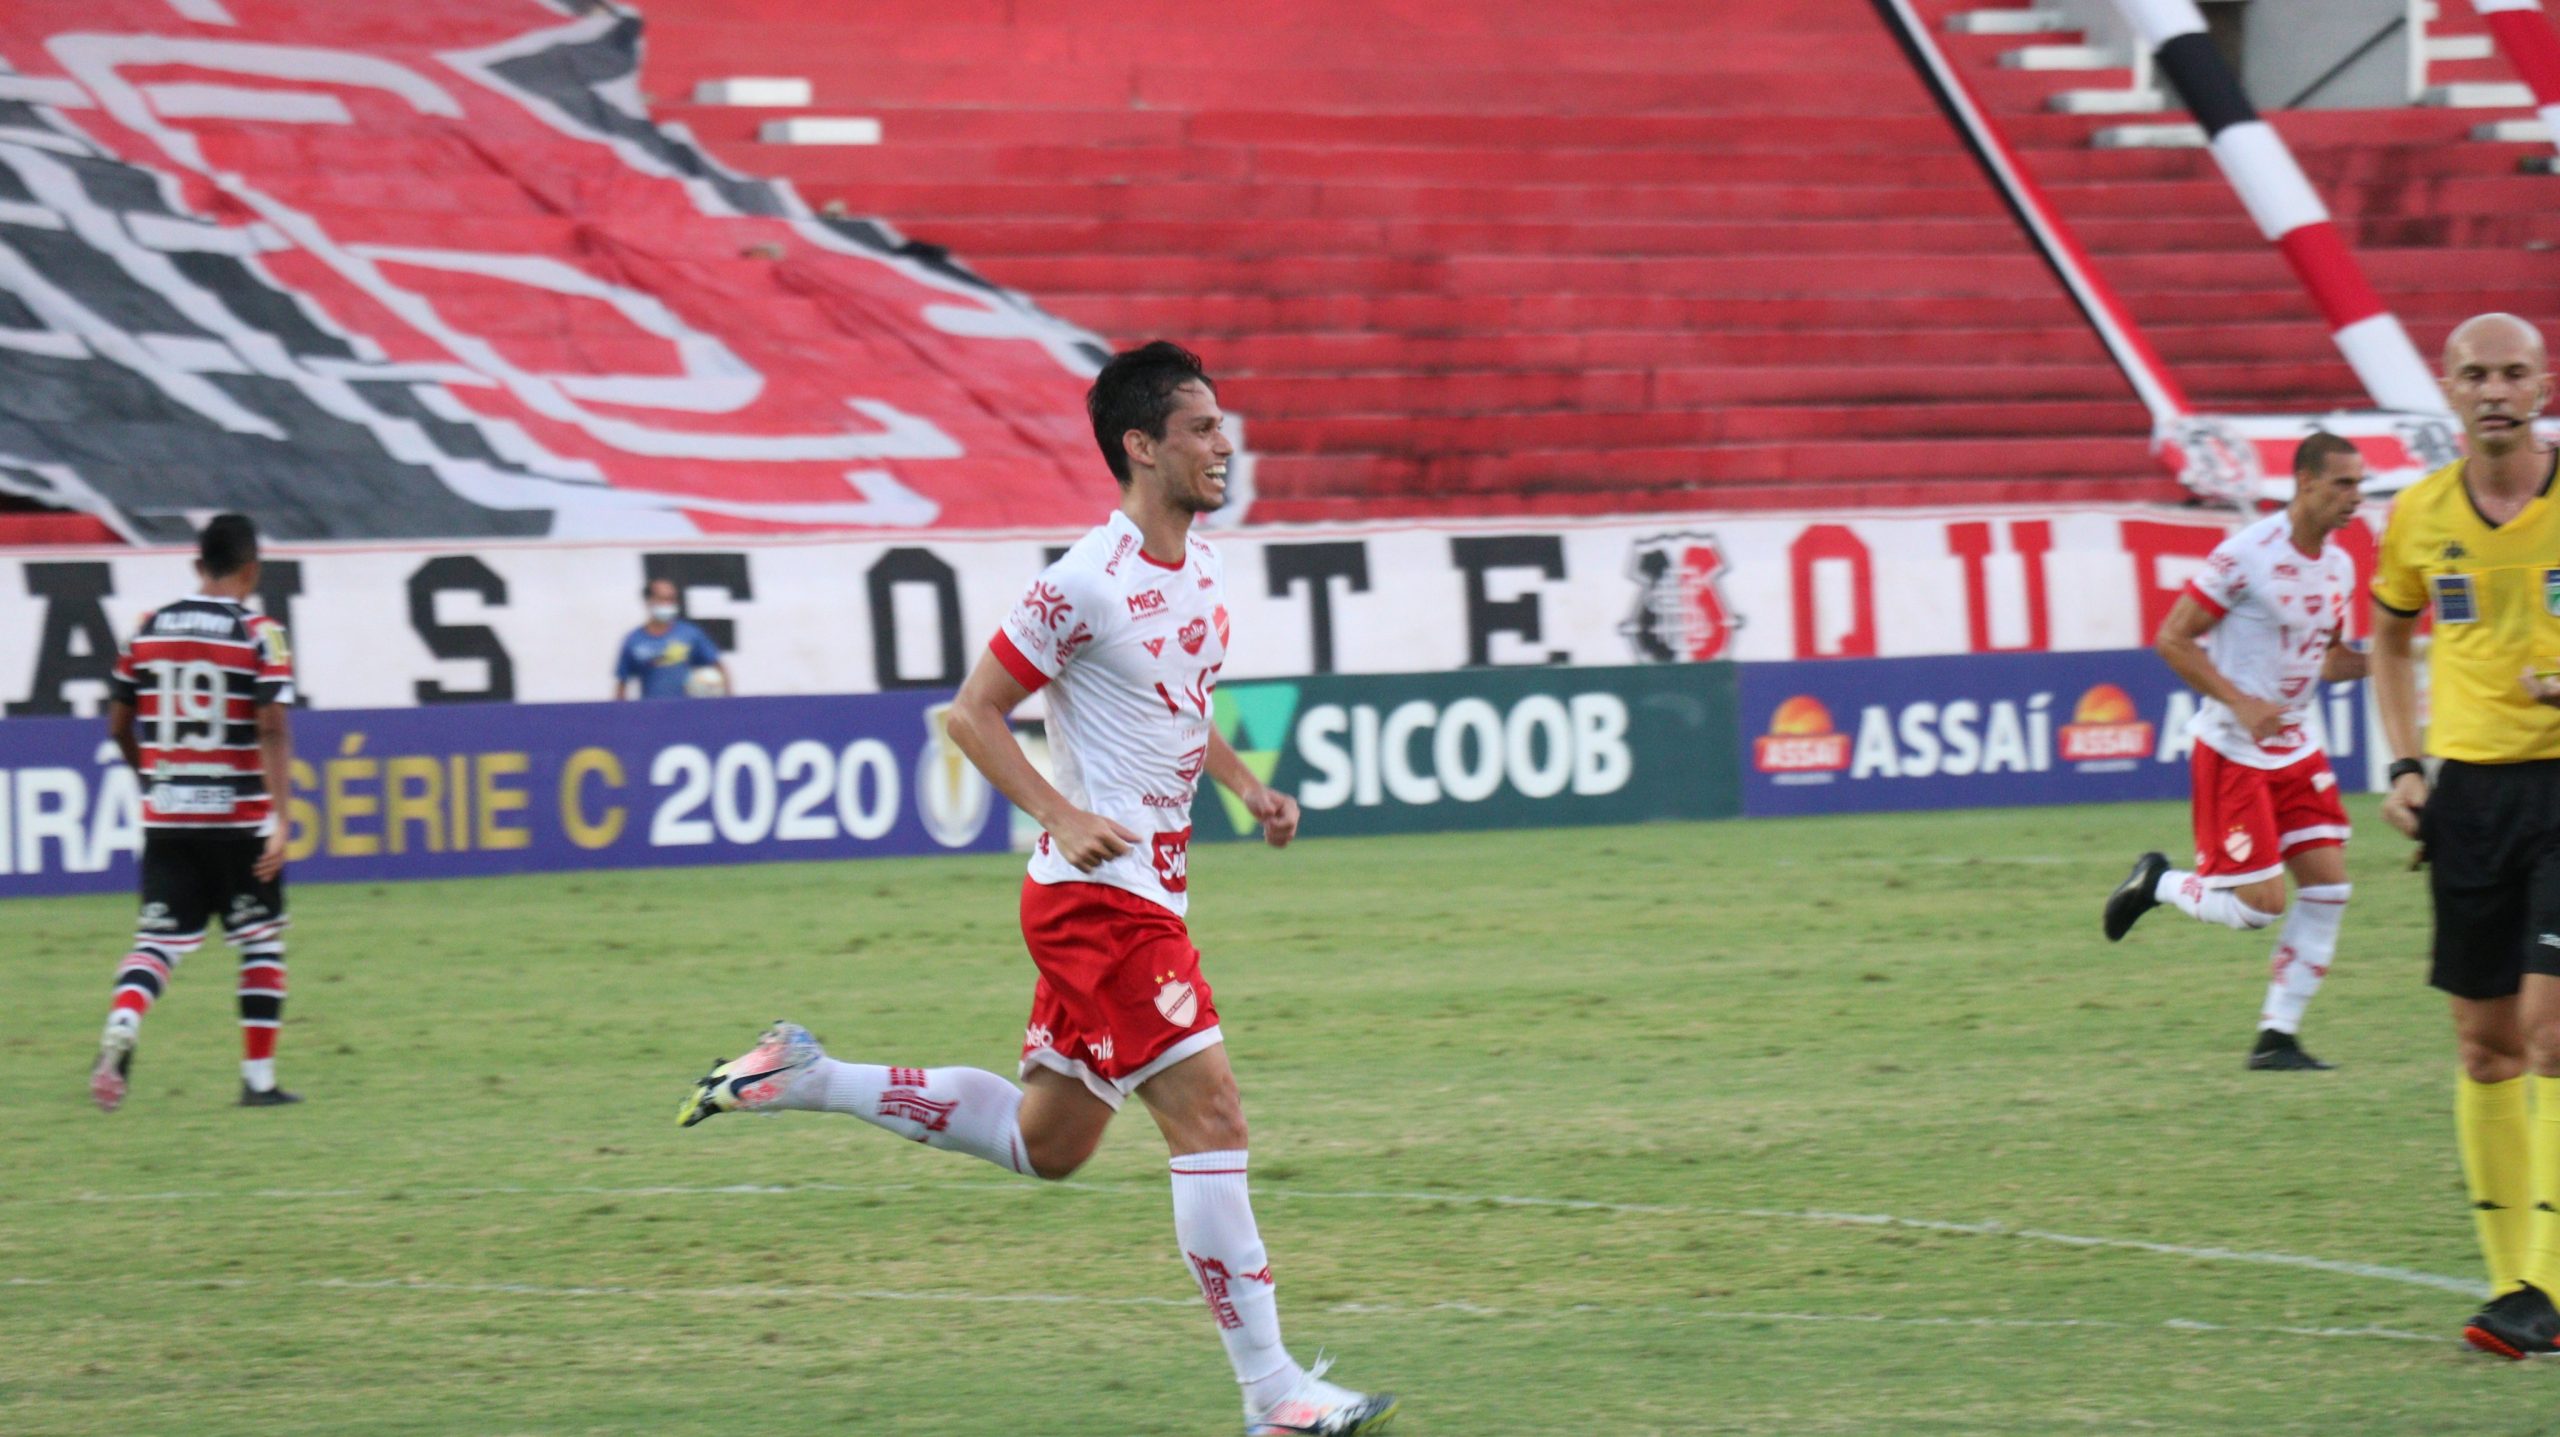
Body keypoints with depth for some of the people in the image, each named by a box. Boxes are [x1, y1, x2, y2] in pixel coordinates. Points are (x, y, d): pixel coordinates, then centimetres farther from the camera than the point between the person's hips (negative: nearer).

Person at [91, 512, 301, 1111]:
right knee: (261, 942, 11)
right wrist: (280, 821, -20)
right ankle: (258, 1078, 11)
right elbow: (272, 730, -15)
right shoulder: (259, 634, -6)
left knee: (159, 942, 3)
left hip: (165, 818, 3)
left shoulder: (148, 630, 6)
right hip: (239, 816, -3)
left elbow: (119, 726, 12)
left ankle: (117, 1036, -24)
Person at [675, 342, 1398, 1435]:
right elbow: (973, 713, -11)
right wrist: (1065, 815, -22)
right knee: (1210, 1117, -13)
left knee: (1045, 1141, 17)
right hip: (1101, 895, -10)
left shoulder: (1203, 571, 10)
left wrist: (1247, 787, 9)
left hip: (1144, 890, 10)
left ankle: (804, 1078, 26)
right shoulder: (1085, 585, -16)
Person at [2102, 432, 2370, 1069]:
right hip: (2231, 751, -7)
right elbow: (2172, 639, -14)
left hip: (2295, 750, 7)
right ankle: (2156, 883, 19)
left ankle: (2277, 1036, 5)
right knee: (2259, 904, -10)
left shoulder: (2339, 565, 6)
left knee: (2328, 886, -3)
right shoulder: (2247, 554, -17)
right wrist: (2240, 703, -23)